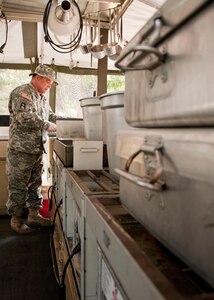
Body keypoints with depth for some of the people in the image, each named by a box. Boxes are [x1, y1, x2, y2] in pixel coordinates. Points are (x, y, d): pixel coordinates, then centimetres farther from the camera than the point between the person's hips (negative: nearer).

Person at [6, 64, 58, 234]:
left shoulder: (42, 97, 18)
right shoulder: (22, 93, -11)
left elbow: (50, 116, 22)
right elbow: (25, 117, -24)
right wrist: (47, 126, -19)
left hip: (38, 150, 9)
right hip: (21, 150, -9)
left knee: (35, 183, 15)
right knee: (18, 186, 1)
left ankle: (34, 214, 27)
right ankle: (16, 219, 14)